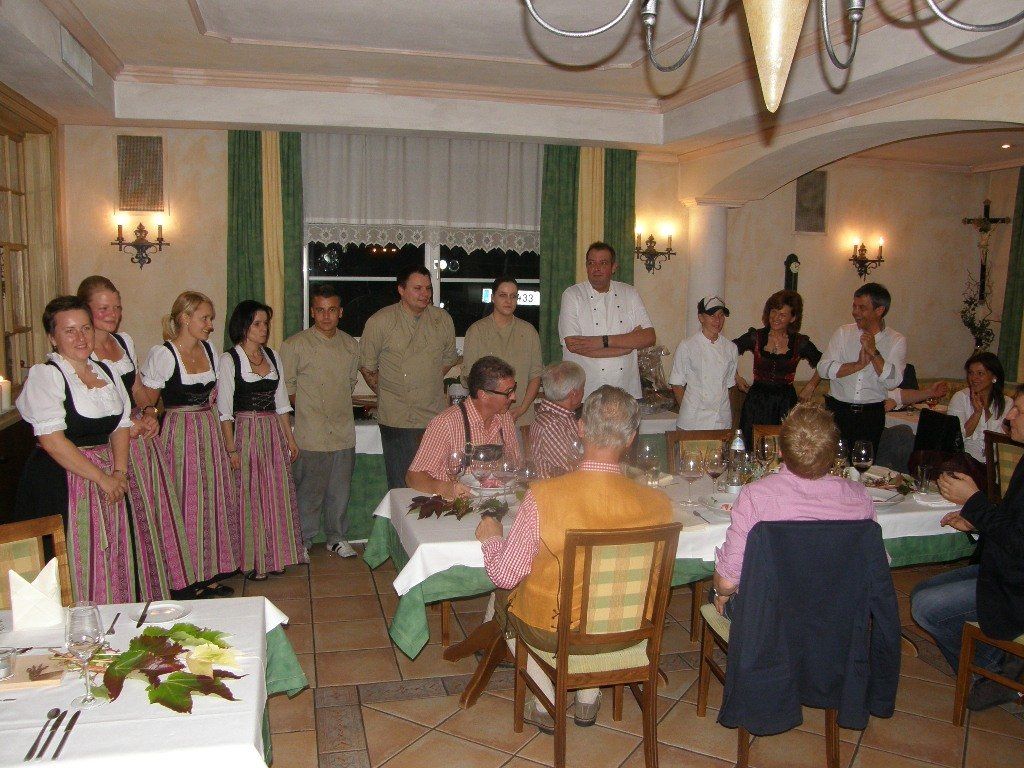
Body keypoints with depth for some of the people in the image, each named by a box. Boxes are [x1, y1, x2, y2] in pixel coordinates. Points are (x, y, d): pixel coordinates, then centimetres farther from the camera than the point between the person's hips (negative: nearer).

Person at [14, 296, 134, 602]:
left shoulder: (106, 372, 12)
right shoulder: (44, 375, -8)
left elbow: (122, 425, 13)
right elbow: (52, 439, -17)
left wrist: (120, 471, -3)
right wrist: (101, 477, -16)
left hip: (108, 480, 6)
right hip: (60, 480, -6)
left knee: (110, 560, 9)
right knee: (71, 563, -2)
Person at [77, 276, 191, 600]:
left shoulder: (124, 340, 13)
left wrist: (150, 415, 2)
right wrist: (127, 424, -16)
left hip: (143, 435, 7)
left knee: (158, 508, 10)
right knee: (130, 516, -3)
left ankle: (164, 583, 23)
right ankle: (137, 591, 12)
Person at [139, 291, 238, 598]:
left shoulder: (208, 349, 8)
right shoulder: (161, 354, -13)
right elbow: (145, 402, -10)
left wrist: (200, 411, 11)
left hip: (210, 431, 7)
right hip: (179, 435, -7)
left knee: (213, 501, 8)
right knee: (187, 505, -1)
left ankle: (210, 575, 18)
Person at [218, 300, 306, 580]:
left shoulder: (272, 356, 11)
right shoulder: (229, 360, -6)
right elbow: (225, 410, -8)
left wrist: (290, 439, 12)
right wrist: (232, 449, -12)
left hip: (274, 432, 5)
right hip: (245, 433, -5)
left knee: (277, 495, 8)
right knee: (249, 497, 1)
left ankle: (274, 556, 21)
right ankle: (251, 561, 13)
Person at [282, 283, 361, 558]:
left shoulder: (351, 345, 8)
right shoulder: (295, 345, -7)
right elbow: (287, 386, -1)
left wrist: (339, 407, 11)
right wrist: (309, 409, -1)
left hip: (344, 431, 4)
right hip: (311, 434, -4)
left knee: (340, 490, 13)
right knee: (309, 490, 3)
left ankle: (337, 538, 28)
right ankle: (302, 540, 21)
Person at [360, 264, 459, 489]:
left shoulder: (443, 320, 6)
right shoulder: (380, 322, -3)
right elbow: (367, 365, 6)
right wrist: (386, 394, 6)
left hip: (435, 419, 3)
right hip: (396, 420, -3)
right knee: (401, 488, 1)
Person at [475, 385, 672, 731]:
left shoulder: (543, 496, -29)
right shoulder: (657, 503, -21)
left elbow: (504, 575, -18)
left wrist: (491, 537, 3)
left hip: (550, 632, -2)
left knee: (506, 591, 29)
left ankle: (545, 707, 33)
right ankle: (588, 701, 42)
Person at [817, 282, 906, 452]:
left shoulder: (897, 341, 1)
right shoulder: (843, 333, 4)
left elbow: (892, 382, -11)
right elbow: (823, 368, -7)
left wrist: (873, 352, -17)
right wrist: (858, 365, -14)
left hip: (872, 415, 0)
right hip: (837, 411, 1)